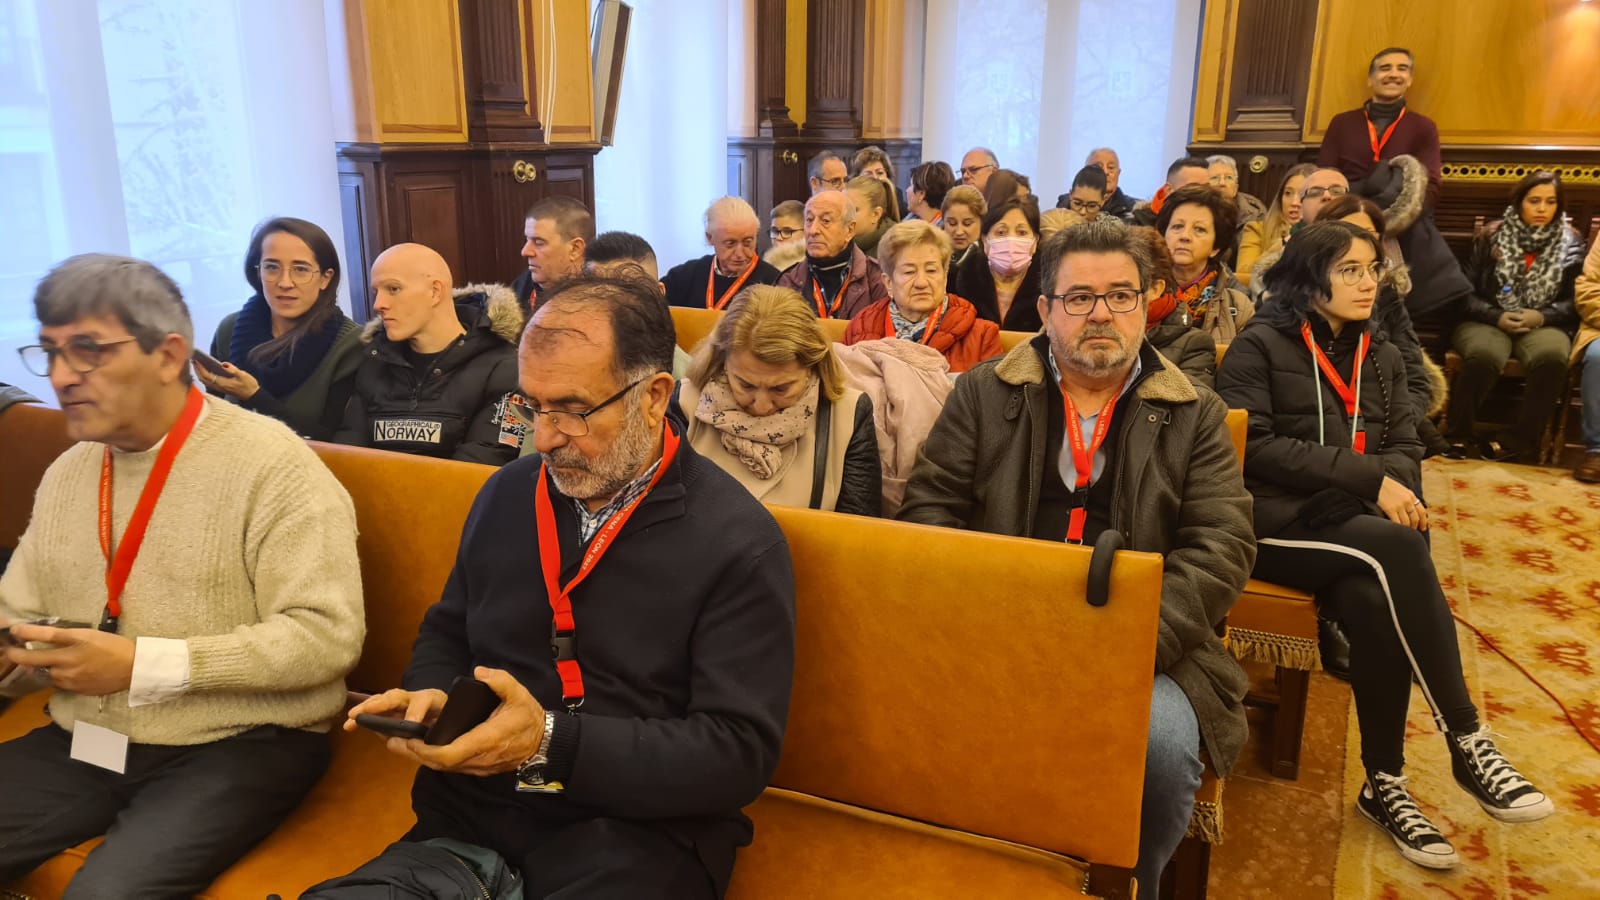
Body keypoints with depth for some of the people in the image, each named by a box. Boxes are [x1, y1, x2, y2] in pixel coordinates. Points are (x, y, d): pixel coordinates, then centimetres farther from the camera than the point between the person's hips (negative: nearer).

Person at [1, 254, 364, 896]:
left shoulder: (271, 465, -12)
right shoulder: (65, 474, 12)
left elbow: (327, 634, -19)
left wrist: (141, 665, -20)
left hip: (238, 746, -6)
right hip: (82, 742, 6)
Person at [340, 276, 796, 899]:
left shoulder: (740, 544, -12)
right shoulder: (506, 494, 7)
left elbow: (740, 752, -15)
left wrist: (549, 742, -22)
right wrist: (429, 695, -2)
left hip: (638, 832, -3)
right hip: (471, 812, 4)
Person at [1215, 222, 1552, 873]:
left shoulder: (1382, 356, 20)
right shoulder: (1259, 345, 0)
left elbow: (1404, 447, 14)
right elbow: (1255, 450, -11)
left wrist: (1392, 486, -11)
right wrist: (1367, 477, -15)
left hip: (1355, 522, 5)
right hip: (1274, 517, -5)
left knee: (1375, 605, -30)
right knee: (1396, 552, -33)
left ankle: (1384, 784, -16)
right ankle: (1467, 744, -23)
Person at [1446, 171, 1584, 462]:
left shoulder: (1572, 244, 13)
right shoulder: (1491, 236, 9)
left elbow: (1575, 301, 7)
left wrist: (1541, 316, -12)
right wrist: (1497, 317, -13)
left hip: (1542, 324, 1)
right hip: (1488, 320, -1)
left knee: (1551, 358, -37)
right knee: (1483, 355, -39)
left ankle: (1518, 440, -23)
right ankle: (1457, 436, -22)